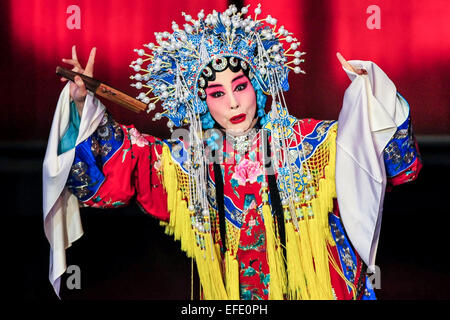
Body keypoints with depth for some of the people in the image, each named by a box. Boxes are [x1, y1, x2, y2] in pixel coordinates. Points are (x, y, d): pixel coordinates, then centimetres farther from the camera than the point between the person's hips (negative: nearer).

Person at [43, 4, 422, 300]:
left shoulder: (307, 142, -8)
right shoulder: (186, 163, -3)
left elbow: (398, 160, -8)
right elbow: (114, 162, 1)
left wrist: (370, 88, -21)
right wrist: (83, 102, -11)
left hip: (315, 290, -1)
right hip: (227, 293, 1)